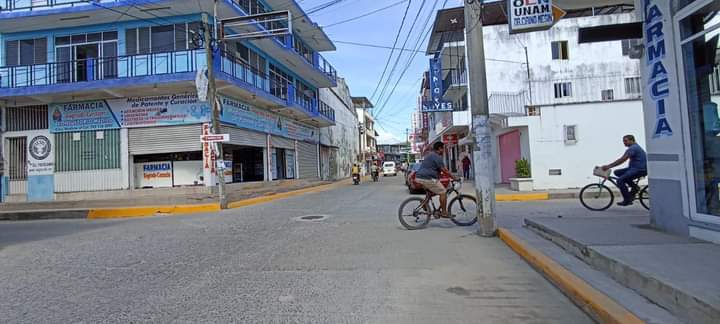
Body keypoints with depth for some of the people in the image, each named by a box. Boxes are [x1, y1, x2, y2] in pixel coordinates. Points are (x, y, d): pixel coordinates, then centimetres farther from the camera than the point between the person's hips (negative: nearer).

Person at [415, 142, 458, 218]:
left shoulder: (430, 155, 23)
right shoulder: (437, 157, -10)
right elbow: (444, 170, -12)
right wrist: (454, 178, -5)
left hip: (419, 177, 10)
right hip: (427, 178, -10)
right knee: (443, 192, -3)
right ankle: (444, 212, 1)